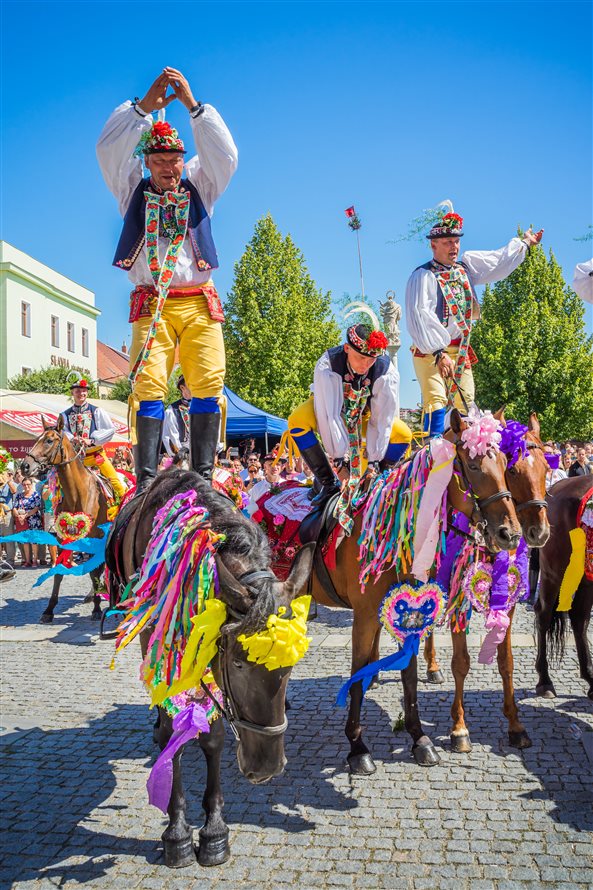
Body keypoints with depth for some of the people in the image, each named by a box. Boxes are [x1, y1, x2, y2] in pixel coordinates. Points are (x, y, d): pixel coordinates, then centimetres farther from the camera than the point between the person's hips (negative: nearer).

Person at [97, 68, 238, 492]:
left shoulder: (199, 186, 16)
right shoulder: (133, 189, 15)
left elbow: (225, 154, 1)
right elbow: (109, 148, 1)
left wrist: (193, 104, -6)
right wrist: (145, 106, -6)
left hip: (199, 303, 1)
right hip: (151, 304, -1)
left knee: (208, 383, -11)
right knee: (150, 385, -13)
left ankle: (203, 476, -8)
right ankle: (147, 479, -15)